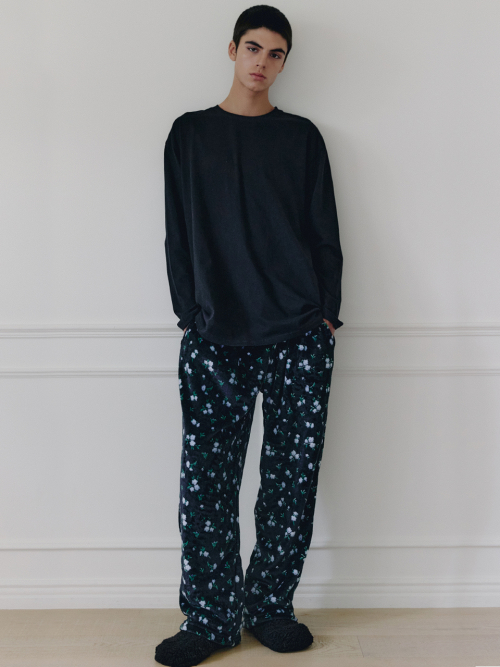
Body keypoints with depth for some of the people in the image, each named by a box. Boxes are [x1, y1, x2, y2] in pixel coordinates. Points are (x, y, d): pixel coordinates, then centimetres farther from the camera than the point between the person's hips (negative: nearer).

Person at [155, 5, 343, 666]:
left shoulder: (301, 137, 12)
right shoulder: (190, 133, 12)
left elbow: (325, 232, 10)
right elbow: (178, 235, 9)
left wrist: (326, 313, 2)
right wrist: (190, 315, 1)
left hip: (299, 337, 1)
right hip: (214, 339, 0)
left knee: (293, 476, 2)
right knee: (207, 482, -2)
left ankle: (270, 607, 16)